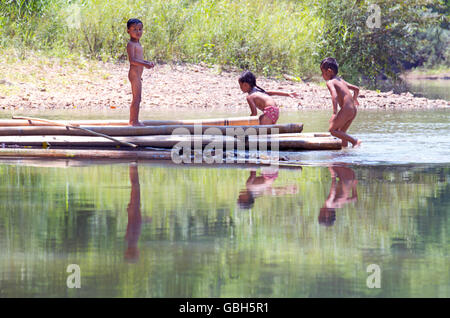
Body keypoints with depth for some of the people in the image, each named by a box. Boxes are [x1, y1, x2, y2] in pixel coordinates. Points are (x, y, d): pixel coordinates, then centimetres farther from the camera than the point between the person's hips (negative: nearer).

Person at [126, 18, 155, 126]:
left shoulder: (137, 44, 17)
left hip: (137, 75, 10)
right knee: (136, 99, -10)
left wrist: (148, 63, 17)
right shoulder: (131, 44, -13)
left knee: (136, 99, 15)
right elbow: (132, 60, -23)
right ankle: (135, 121, -9)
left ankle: (132, 120, 22)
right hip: (134, 74, -10)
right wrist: (144, 64, -30)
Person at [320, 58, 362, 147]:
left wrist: (335, 112, -27)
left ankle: (355, 141, -11)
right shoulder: (341, 80, 21)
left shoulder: (330, 82, -3)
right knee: (342, 131, 18)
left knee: (332, 130, -3)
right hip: (353, 110, 8)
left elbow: (335, 95, -21)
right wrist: (354, 100, 49)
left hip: (346, 109, -8)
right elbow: (356, 89, 29)